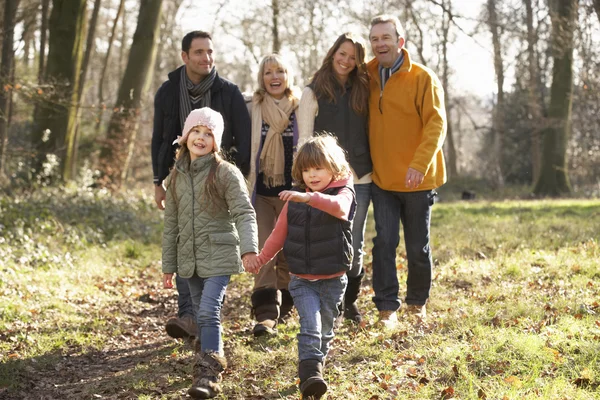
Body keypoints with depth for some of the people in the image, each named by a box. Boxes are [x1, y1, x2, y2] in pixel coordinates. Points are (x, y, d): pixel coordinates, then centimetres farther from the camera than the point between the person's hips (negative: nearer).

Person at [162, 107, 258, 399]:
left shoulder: (226, 173, -7)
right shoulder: (176, 177, 9)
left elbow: (244, 214, -15)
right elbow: (171, 224, 13)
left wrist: (249, 249, -32)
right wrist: (168, 266, 14)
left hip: (219, 256, -5)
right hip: (189, 259, 5)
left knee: (208, 312, -14)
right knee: (202, 315, 12)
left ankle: (208, 375, -12)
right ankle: (211, 359, 27)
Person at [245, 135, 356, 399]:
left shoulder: (344, 193, -9)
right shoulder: (295, 199, 4)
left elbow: (339, 208, -35)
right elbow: (280, 233, 13)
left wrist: (308, 198, -48)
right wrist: (261, 258, 7)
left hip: (332, 279, -1)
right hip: (301, 279, 1)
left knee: (325, 329, 13)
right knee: (310, 325, -16)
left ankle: (317, 366, 32)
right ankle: (309, 373, -24)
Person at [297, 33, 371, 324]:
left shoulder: (361, 91, 11)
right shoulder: (313, 93, 0)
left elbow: (368, 133, 15)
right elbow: (304, 140, -2)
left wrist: (371, 169, 7)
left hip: (360, 180, 3)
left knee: (355, 245, 8)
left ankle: (350, 301, 21)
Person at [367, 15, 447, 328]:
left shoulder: (423, 78, -10)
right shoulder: (368, 76, 5)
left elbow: (436, 124, -15)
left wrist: (420, 164, -27)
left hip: (417, 179, -3)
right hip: (382, 178, 3)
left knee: (418, 246, 9)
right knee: (384, 243, -3)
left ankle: (417, 302, 27)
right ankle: (387, 307, 3)